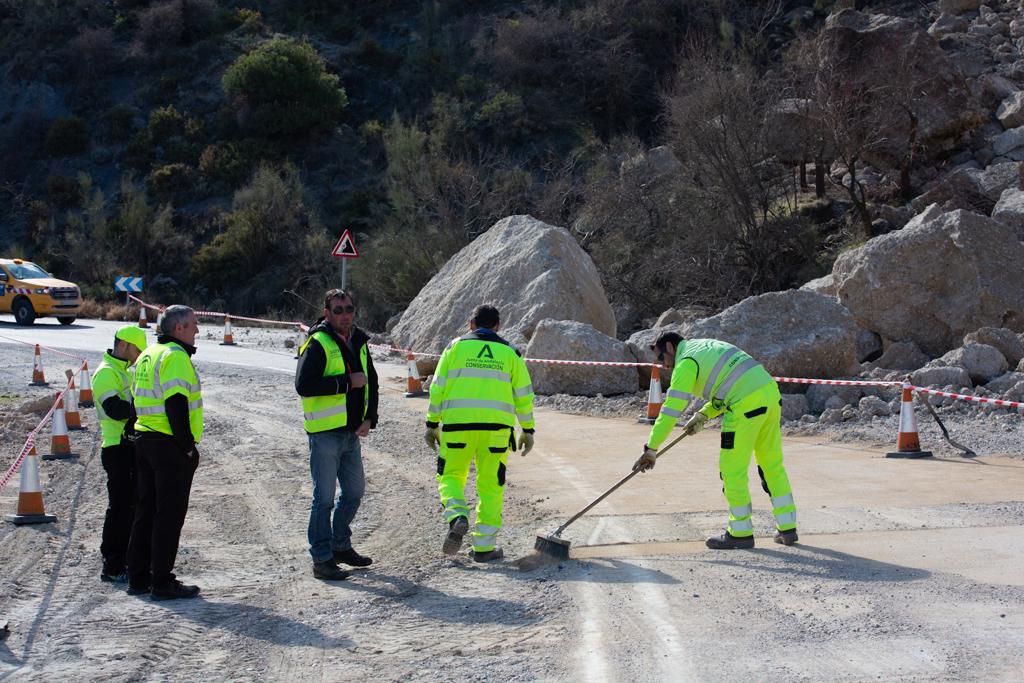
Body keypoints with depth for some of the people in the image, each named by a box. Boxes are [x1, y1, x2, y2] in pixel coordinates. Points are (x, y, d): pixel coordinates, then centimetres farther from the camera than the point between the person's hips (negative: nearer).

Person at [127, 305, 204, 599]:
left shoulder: (147, 355, 16)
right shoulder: (176, 356, -15)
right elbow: (176, 404, -22)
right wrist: (188, 445, -17)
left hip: (144, 441, 9)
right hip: (171, 445, -9)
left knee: (146, 510, 15)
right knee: (170, 514, -4)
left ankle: (138, 577, 20)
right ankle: (163, 583, 0)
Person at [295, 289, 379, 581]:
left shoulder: (359, 343, 12)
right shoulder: (317, 344, -12)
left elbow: (371, 382, 19)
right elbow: (303, 385, -22)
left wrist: (369, 419, 5)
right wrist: (347, 382, -21)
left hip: (351, 433, 8)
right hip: (325, 433, -8)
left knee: (355, 491, 17)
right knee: (324, 497, -3)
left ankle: (340, 546, 34)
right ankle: (322, 560, 4)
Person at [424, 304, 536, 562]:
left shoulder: (456, 346, 8)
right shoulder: (510, 352, 11)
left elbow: (438, 388, 5)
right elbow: (524, 395, 10)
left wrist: (432, 424, 11)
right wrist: (528, 430, 19)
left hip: (457, 425, -1)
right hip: (496, 426, 1)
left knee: (451, 476, 14)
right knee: (491, 486, 9)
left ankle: (457, 517, -14)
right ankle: (483, 546, 9)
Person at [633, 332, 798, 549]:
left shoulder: (686, 362, -3)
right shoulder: (709, 346, 24)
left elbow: (672, 408, -9)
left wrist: (651, 449, -7)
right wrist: (702, 416, 22)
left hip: (747, 405, -9)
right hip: (770, 391, 9)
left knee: (732, 468, 4)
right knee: (773, 464, 17)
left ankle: (741, 532, 13)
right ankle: (787, 528, 22)